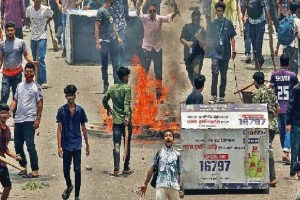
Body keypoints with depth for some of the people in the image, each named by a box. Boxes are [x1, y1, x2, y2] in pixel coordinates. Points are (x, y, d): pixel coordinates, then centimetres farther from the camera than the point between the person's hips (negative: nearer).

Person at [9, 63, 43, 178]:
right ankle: (24, 167, 23)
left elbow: (40, 104, -4)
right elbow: (15, 101, 17)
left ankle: (35, 171, -11)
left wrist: (38, 119, -10)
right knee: (18, 145, 9)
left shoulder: (36, 87, -2)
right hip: (18, 120, 6)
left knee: (30, 145, -11)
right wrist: (9, 112, 1)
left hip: (29, 121, -6)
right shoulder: (20, 86, 14)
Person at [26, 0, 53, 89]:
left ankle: (43, 81, -10)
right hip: (33, 37, 4)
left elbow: (51, 16, 12)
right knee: (35, 59, 10)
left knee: (41, 58, -13)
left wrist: (46, 23, 4)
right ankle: (38, 79, 21)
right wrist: (32, 24, 9)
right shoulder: (29, 9, -2)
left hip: (42, 37, -4)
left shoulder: (46, 9, -10)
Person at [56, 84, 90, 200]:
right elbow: (59, 129, -3)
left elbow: (83, 128, 8)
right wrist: (59, 146, -8)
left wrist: (87, 145, 9)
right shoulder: (62, 110, -2)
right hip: (66, 145, 0)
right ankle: (69, 186, 37)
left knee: (77, 170, -1)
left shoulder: (80, 110, 1)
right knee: (66, 169, 8)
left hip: (77, 145, 0)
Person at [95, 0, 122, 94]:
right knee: (105, 65, 4)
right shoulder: (101, 11, -12)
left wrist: (118, 37, 19)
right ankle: (105, 85, 12)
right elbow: (97, 27, -13)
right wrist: (97, 42, -17)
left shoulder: (111, 10, 11)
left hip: (113, 40, 7)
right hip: (105, 41, -7)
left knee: (116, 64, 7)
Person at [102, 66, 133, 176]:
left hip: (116, 121, 4)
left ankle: (116, 168, -11)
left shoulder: (112, 88, 7)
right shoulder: (126, 88, -9)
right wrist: (127, 116, -28)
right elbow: (127, 103, -20)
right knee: (127, 144, 9)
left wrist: (108, 109, 35)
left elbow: (104, 100, 17)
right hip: (125, 120, -4)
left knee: (116, 145, 0)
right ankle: (126, 168, 15)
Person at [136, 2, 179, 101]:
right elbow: (139, 14, -30)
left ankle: (158, 92, 19)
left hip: (158, 48, 1)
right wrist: (138, 7, -54)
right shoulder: (145, 18, -10)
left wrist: (175, 13, -48)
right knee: (144, 71, 4)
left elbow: (168, 18, -24)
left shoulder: (160, 18, -7)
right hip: (146, 48, -1)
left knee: (158, 71, 8)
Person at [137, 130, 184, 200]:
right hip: (161, 186, -2)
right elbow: (151, 169, 10)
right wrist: (145, 184, 7)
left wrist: (181, 189, 6)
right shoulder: (159, 153, 9)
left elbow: (179, 173, 12)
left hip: (174, 186, 2)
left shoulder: (177, 154, 12)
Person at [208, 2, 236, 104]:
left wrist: (233, 51, -3)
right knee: (215, 73, -13)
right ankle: (213, 96, -12)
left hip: (225, 53, 0)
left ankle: (222, 96, 16)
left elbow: (232, 38, 3)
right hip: (215, 53, 0)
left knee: (223, 75, 7)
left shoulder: (228, 23, 1)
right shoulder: (213, 23, 6)